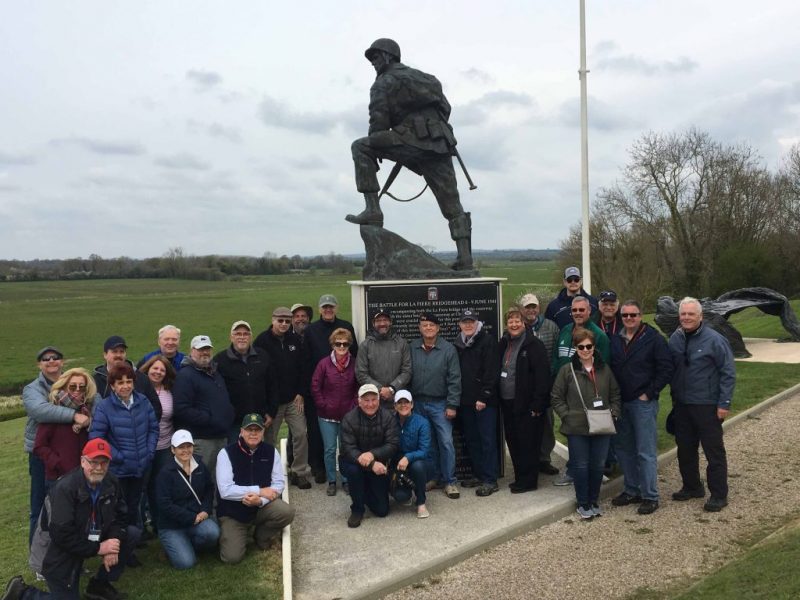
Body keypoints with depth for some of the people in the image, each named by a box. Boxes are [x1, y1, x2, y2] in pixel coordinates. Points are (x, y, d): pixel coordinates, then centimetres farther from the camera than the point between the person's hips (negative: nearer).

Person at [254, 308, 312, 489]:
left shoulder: (296, 340, 6)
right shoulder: (262, 341, -7)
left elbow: (304, 368, 9)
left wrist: (301, 393, 0)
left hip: (294, 399, 4)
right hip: (271, 400, -3)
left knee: (301, 434, 1)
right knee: (269, 438, 5)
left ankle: (299, 472, 14)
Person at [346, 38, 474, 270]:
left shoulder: (384, 82, 9)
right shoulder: (423, 77, 30)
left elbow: (379, 121, 1)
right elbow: (446, 108, 27)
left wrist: (375, 151, 15)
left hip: (413, 139, -7)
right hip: (441, 145, 7)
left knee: (360, 147, 3)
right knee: (452, 205, 11)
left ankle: (372, 210, -5)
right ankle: (465, 258, 8)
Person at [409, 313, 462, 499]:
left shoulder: (448, 349, -6)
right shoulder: (412, 348, 1)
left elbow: (454, 379, -7)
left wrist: (452, 405, -10)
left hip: (440, 403, -3)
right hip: (418, 403, 3)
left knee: (446, 442, -3)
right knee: (427, 443, 11)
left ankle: (450, 481, 8)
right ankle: (434, 477, 25)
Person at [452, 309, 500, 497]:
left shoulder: (487, 341, -6)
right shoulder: (457, 344, 13)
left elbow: (492, 372, -12)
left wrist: (483, 397, -16)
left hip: (484, 400, -6)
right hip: (465, 400, 6)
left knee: (487, 440, -3)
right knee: (471, 439, 12)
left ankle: (490, 480, 1)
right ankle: (478, 475, 23)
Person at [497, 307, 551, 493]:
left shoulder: (534, 344, -11)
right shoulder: (503, 343, 12)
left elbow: (542, 376, -15)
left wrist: (537, 405, -18)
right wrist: (499, 397, 9)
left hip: (526, 404, -7)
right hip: (507, 403, 7)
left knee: (528, 444, 0)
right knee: (513, 441, 14)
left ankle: (528, 481, 12)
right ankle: (520, 478, 26)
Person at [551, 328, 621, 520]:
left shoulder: (604, 369, 6)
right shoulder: (567, 370, -4)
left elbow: (615, 394, 14)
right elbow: (556, 398, -1)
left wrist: (614, 413, 2)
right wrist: (567, 416, -8)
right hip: (577, 428, -3)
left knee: (598, 466, 10)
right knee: (581, 466, 4)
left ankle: (594, 502, 28)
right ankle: (583, 504, 19)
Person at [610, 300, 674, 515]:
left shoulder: (653, 338, -7)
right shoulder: (615, 339, 8)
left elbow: (666, 369, -10)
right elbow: (609, 367, 17)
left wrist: (649, 393, -11)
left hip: (643, 403, -6)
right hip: (620, 402, 6)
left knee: (646, 452, -2)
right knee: (623, 448, 12)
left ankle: (650, 496, 8)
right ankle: (632, 490, 25)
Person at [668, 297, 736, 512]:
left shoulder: (714, 340, -12)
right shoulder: (675, 339, 5)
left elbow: (728, 373, -11)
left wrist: (724, 403, -14)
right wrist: (674, 397, 12)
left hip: (707, 405, -6)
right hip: (682, 405, 6)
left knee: (714, 451, 2)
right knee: (685, 448, 15)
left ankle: (719, 495, 12)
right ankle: (691, 487, 30)